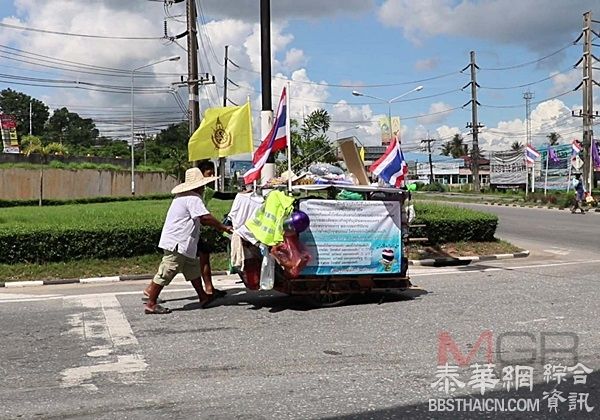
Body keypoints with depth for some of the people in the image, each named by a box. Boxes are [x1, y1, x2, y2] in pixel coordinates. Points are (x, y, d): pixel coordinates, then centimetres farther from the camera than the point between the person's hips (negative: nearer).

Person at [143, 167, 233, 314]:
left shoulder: (184, 197, 18)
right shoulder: (193, 198, -16)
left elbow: (199, 219, 22)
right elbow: (205, 217, -24)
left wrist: (218, 226, 17)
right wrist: (224, 228, -14)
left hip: (183, 244, 11)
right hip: (177, 243, -11)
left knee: (193, 269, 16)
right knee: (166, 273, -6)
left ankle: (203, 298, 24)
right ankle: (151, 304, -1)